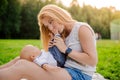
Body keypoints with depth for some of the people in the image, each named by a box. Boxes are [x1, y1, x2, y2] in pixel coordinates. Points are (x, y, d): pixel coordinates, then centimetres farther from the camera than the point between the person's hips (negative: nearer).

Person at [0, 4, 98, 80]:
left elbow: (93, 60, -15)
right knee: (19, 60, 0)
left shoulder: (82, 28, -7)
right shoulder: (65, 34, 17)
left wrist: (66, 50, -13)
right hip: (66, 71, 8)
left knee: (21, 66, -22)